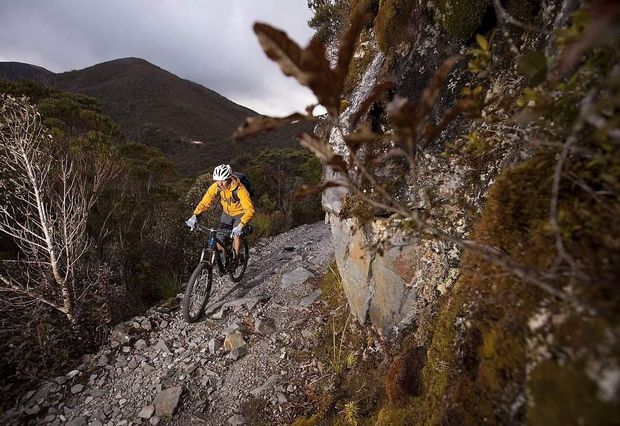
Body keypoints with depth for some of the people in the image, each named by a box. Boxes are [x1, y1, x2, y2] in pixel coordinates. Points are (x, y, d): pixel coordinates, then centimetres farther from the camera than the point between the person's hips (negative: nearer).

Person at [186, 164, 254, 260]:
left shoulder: (239, 190, -36)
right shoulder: (216, 187, -21)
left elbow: (250, 210, -43)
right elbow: (205, 202, -14)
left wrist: (240, 226, -54)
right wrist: (195, 216, -28)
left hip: (240, 213, -4)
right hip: (227, 212, 4)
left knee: (236, 235, -20)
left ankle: (235, 258, 0)